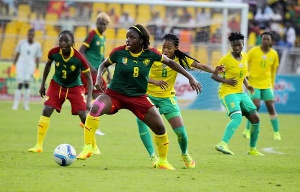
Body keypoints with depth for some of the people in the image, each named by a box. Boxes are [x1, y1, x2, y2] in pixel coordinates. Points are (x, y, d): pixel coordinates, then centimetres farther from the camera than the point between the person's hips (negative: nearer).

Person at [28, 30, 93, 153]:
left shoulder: (79, 58, -29)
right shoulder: (53, 53, -21)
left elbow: (88, 78, -20)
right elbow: (48, 65, 4)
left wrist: (89, 100, -28)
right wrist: (42, 85, 7)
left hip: (75, 87, -2)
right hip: (57, 84, 2)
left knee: (84, 116, -11)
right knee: (46, 111, -12)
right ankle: (39, 145, -4)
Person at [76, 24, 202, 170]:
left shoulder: (150, 54, -9)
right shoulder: (119, 52, -11)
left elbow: (170, 62, 7)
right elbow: (104, 65, 7)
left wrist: (190, 78, 5)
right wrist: (99, 78, -14)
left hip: (138, 97, 2)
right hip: (115, 94, -2)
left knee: (160, 127, 0)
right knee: (95, 108, -32)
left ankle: (163, 161, 24)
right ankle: (88, 148, -23)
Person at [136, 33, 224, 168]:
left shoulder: (180, 58, -10)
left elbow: (199, 65, -18)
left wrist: (214, 71, -37)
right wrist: (155, 82, -41)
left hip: (168, 97, 1)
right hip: (149, 95, -1)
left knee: (180, 131, -4)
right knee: (141, 119, -28)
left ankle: (185, 154, 31)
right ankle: (152, 156, -15)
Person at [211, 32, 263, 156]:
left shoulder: (244, 56, 7)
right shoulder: (225, 59, -13)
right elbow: (213, 75, -9)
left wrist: (246, 85, 12)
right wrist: (226, 81, -23)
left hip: (241, 93, 8)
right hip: (228, 93, -8)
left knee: (255, 118, 6)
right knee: (237, 117, -31)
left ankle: (252, 149, 20)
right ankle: (223, 144, -41)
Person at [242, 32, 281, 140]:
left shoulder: (274, 54, 1)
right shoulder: (253, 51, -8)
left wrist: (272, 84, 15)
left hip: (267, 84, 3)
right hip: (254, 83, -3)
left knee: (271, 106, 0)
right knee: (256, 106, -13)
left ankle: (276, 132, 10)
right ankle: (247, 130, 2)